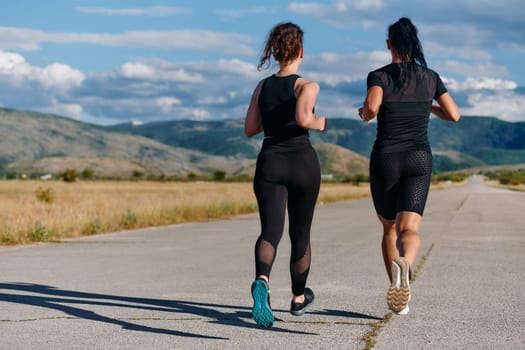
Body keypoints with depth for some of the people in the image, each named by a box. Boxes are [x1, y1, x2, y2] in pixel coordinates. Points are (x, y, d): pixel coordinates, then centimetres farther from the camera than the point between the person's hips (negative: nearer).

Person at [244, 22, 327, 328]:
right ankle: (299, 298, 31)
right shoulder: (307, 86, -6)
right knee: (300, 233, 15)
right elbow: (303, 118, -25)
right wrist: (322, 123, -5)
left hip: (270, 164, 2)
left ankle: (262, 280, -43)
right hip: (303, 163, -2)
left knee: (271, 230, -11)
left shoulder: (262, 87, 9)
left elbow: (250, 129, 12)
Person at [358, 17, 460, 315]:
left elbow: (372, 106, -23)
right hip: (419, 159, 1)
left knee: (390, 229, 18)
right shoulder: (430, 77, 6)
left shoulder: (379, 76, -3)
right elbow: (454, 115, 8)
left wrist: (364, 114, 1)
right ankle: (404, 265, -47)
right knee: (410, 229, -12)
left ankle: (398, 291, 15)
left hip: (386, 159, -1)